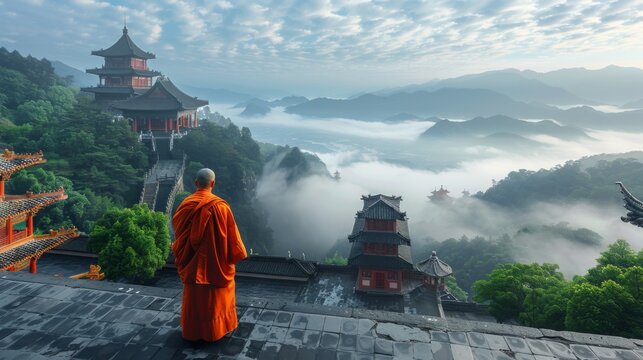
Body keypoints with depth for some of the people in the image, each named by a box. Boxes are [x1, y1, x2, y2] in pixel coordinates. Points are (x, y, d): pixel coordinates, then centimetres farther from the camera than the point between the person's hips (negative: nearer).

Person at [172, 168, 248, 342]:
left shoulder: (186, 205, -8)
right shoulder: (220, 206, -19)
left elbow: (177, 228, 4)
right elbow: (230, 234, -13)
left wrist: (180, 254, 18)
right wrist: (234, 254, 0)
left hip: (192, 260, 4)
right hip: (216, 259, -3)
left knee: (193, 295, 18)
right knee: (216, 294, 14)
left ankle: (192, 330, 32)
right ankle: (215, 329, 27)